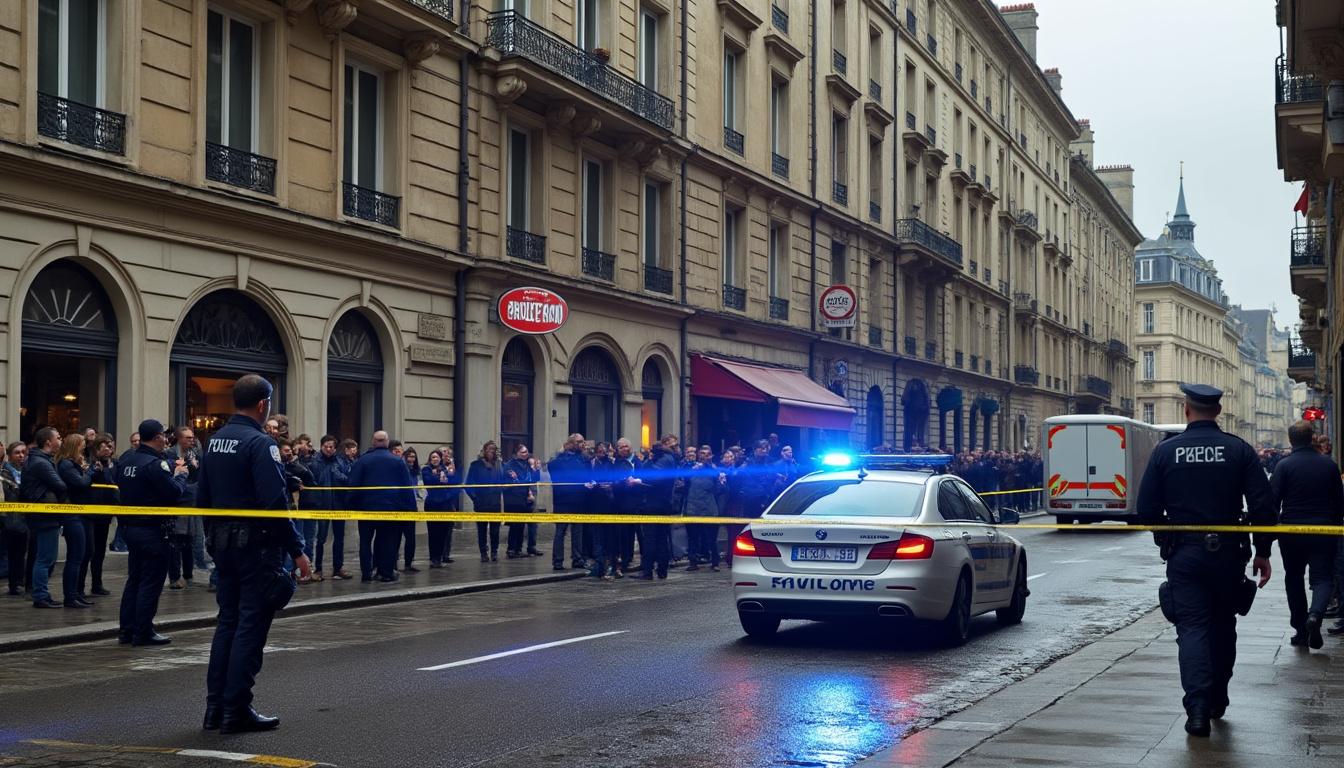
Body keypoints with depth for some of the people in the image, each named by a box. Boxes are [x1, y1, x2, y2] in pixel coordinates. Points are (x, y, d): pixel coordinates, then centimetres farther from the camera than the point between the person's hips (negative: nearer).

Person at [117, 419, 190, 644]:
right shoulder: (155, 464, -18)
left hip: (131, 527, 9)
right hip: (152, 530, -9)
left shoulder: (126, 460, 8)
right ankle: (143, 632, 1)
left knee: (134, 579, 16)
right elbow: (174, 493, -21)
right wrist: (181, 475, 0)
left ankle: (127, 629, 19)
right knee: (151, 583, -1)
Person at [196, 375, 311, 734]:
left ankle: (215, 708, 17)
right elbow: (275, 504, -22)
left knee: (227, 621, 15)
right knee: (251, 626, -1)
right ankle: (236, 711, 2)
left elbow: (202, 497, 13)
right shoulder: (260, 443, -17)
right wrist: (297, 550, -17)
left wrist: (216, 535, 21)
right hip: (256, 544, -8)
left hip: (222, 541, 8)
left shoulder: (214, 441, 9)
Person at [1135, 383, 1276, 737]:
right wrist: (1263, 552, 4)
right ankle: (1217, 701, 29)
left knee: (1191, 628, -1)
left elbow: (1147, 509, -1)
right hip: (1228, 553, 1)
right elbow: (1263, 505, -6)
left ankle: (1197, 709, -15)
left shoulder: (1165, 451, -3)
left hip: (1183, 554, -1)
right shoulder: (1239, 450, -2)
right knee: (1222, 627, 17)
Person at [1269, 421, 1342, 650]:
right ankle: (1315, 613, -26)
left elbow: (1273, 500, -10)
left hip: (1292, 531, -1)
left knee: (1294, 579, 12)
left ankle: (1301, 632, 14)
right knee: (1323, 577, 4)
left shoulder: (1284, 465, -7)